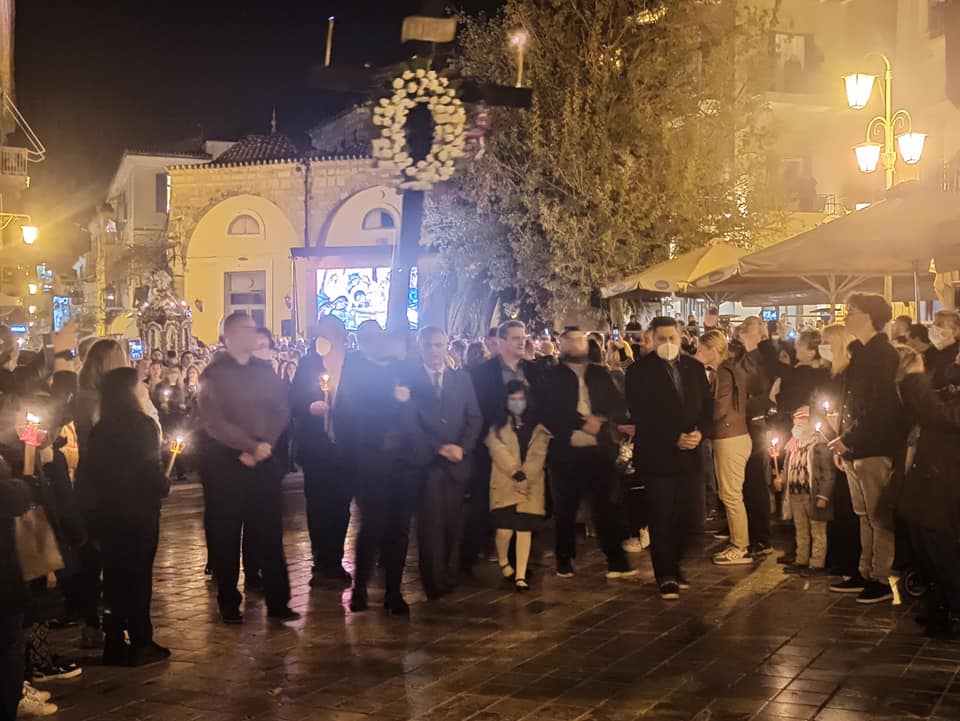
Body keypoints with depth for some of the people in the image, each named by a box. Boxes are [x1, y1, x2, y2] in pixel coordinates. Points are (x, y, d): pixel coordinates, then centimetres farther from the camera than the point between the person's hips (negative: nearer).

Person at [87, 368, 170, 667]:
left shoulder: (101, 428, 6)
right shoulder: (141, 425, -13)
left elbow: (92, 468, 8)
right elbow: (150, 469, -17)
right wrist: (164, 486, 1)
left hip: (109, 510, 6)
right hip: (139, 510, -6)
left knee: (114, 575, 11)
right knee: (138, 575, 1)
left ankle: (115, 645, 15)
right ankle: (140, 645, 5)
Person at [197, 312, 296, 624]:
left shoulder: (263, 370, 11)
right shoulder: (213, 374, -3)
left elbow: (281, 411, 5)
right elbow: (213, 421, -12)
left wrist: (264, 446, -11)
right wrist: (251, 446, -15)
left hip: (263, 461, 3)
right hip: (224, 463, -3)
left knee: (270, 531, 2)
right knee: (225, 535, 3)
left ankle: (277, 601, 9)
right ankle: (229, 604, 13)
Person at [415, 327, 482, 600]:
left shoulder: (462, 378, 13)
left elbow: (475, 418, 10)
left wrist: (462, 448, -6)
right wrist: (438, 447, -11)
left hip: (457, 461, 3)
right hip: (427, 462, -3)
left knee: (453, 522, 3)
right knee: (432, 523, -6)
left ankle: (450, 577, 12)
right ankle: (435, 583, -3)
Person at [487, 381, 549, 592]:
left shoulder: (537, 427, 12)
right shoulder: (498, 426, 7)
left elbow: (538, 454, 1)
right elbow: (498, 451, -6)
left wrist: (526, 476, -12)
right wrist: (516, 473, -16)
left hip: (531, 485, 2)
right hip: (505, 483, -2)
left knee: (525, 529, -4)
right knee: (505, 529, -10)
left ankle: (520, 575, -4)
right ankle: (503, 562, 18)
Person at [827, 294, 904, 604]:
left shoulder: (883, 354, -13)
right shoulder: (861, 352, 13)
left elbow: (880, 409, -20)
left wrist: (850, 440, -17)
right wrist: (843, 442, 10)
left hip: (874, 449, -9)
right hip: (854, 449, 9)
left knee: (879, 517, -2)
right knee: (865, 516, 14)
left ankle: (881, 580, 4)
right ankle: (866, 573, 21)